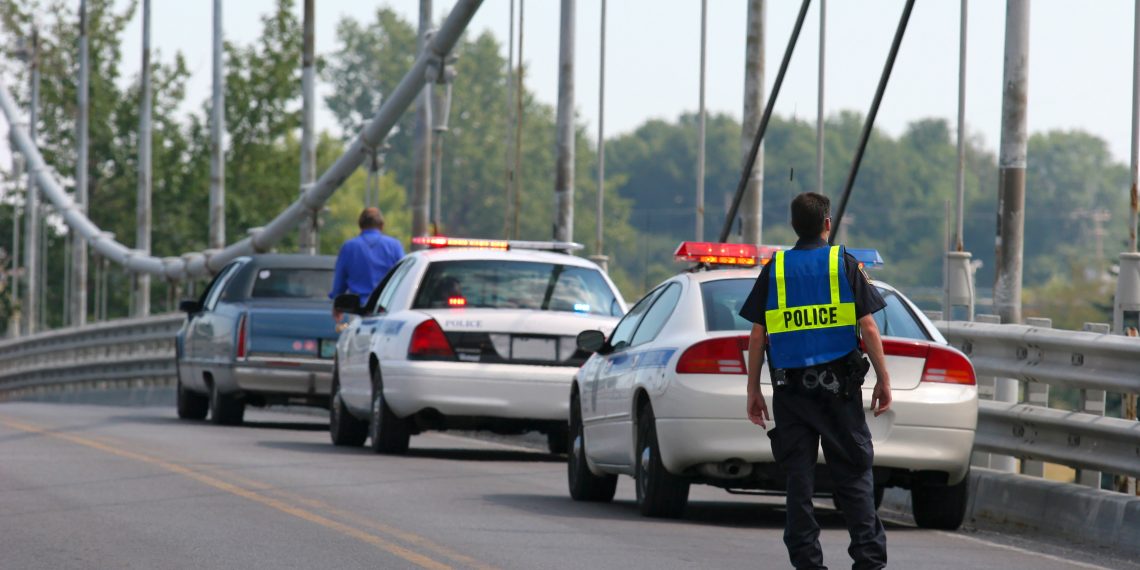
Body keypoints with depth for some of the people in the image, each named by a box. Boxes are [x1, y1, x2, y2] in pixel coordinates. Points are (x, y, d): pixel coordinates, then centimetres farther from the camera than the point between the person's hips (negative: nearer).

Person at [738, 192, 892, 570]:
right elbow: (868, 328, -4)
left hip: (790, 389, 1)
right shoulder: (845, 265, 0)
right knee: (853, 473, 4)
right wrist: (883, 380, 3)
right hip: (839, 384, -1)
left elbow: (757, 336, 2)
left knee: (799, 478, 4)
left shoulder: (774, 270, 4)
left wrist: (753, 390, 8)